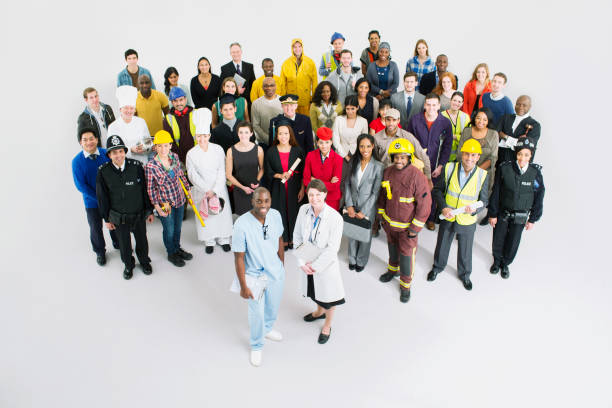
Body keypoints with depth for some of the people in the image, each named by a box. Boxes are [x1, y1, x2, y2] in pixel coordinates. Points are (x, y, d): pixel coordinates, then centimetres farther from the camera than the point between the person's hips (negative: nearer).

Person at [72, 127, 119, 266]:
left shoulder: (106, 154, -12)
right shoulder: (77, 161, -16)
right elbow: (81, 185, -14)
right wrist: (99, 198, -16)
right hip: (92, 201, -1)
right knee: (95, 228, 14)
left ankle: (118, 243, 47)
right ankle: (100, 251, 38)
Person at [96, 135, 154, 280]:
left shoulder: (136, 166, -15)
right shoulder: (103, 171, -14)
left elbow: (145, 190, -5)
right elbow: (102, 197, -4)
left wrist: (150, 211, 0)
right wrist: (106, 219, -1)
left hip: (139, 214, 0)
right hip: (119, 217, 0)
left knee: (142, 240, 19)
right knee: (124, 243, 18)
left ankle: (144, 261, 47)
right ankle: (128, 265, 45)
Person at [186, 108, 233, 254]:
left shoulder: (218, 149, -6)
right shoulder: (191, 154, -6)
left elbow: (222, 172, -7)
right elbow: (193, 175, -7)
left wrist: (215, 191, -15)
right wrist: (207, 191, -15)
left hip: (219, 189, 0)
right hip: (201, 190, 0)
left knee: (222, 212, 8)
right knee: (204, 214, 7)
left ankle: (223, 238, 27)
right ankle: (209, 241, 26)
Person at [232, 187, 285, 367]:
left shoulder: (275, 215, -14)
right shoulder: (242, 224, -29)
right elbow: (239, 258, -21)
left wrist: (282, 265, 12)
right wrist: (243, 286, -15)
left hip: (276, 271, 5)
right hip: (255, 275, -4)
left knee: (273, 306, 26)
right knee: (257, 313, 12)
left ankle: (267, 328, 59)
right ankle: (256, 346, 42)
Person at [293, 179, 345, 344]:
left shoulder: (335, 217, -26)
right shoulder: (303, 210, -13)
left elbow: (332, 248, -21)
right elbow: (297, 236, -4)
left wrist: (315, 266, -16)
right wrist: (302, 262, -10)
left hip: (326, 264, -4)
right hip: (308, 263, 5)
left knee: (328, 294, 16)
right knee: (314, 290, 28)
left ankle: (327, 325, 44)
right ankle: (320, 311, 60)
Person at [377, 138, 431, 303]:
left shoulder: (417, 176, -24)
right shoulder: (387, 172, -7)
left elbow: (424, 205, -19)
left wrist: (414, 229, -15)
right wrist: (382, 215, 12)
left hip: (407, 226, -5)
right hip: (389, 222, 5)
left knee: (406, 255, 7)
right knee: (392, 248, 27)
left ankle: (405, 284, 29)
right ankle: (393, 269, 53)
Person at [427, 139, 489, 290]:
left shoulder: (483, 175, -13)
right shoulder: (449, 168, -13)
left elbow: (484, 201, -4)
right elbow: (437, 190, -3)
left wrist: (475, 209, -26)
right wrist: (443, 207, -17)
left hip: (467, 221, 0)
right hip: (447, 218, 0)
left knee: (465, 251, 19)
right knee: (442, 245, 21)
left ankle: (464, 274, 46)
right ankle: (437, 267, 50)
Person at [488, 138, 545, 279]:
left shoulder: (536, 173, -13)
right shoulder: (505, 169, -15)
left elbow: (538, 198, -3)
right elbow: (495, 193, -7)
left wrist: (532, 219, 1)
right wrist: (492, 214, -4)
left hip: (520, 216, 0)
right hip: (502, 213, 0)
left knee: (513, 243, 14)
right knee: (498, 240, 15)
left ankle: (505, 264, 41)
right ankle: (497, 261, 43)